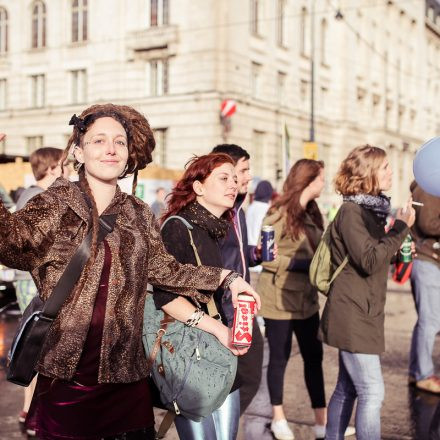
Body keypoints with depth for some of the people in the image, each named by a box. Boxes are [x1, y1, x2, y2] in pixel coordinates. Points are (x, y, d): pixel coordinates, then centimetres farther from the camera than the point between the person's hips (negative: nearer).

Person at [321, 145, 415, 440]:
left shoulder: (371, 209, 15)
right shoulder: (352, 212, -14)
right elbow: (369, 261, -22)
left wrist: (398, 249, 8)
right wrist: (401, 227, -18)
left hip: (362, 315, 9)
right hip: (353, 316, -9)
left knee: (347, 389, 15)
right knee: (372, 393, -8)